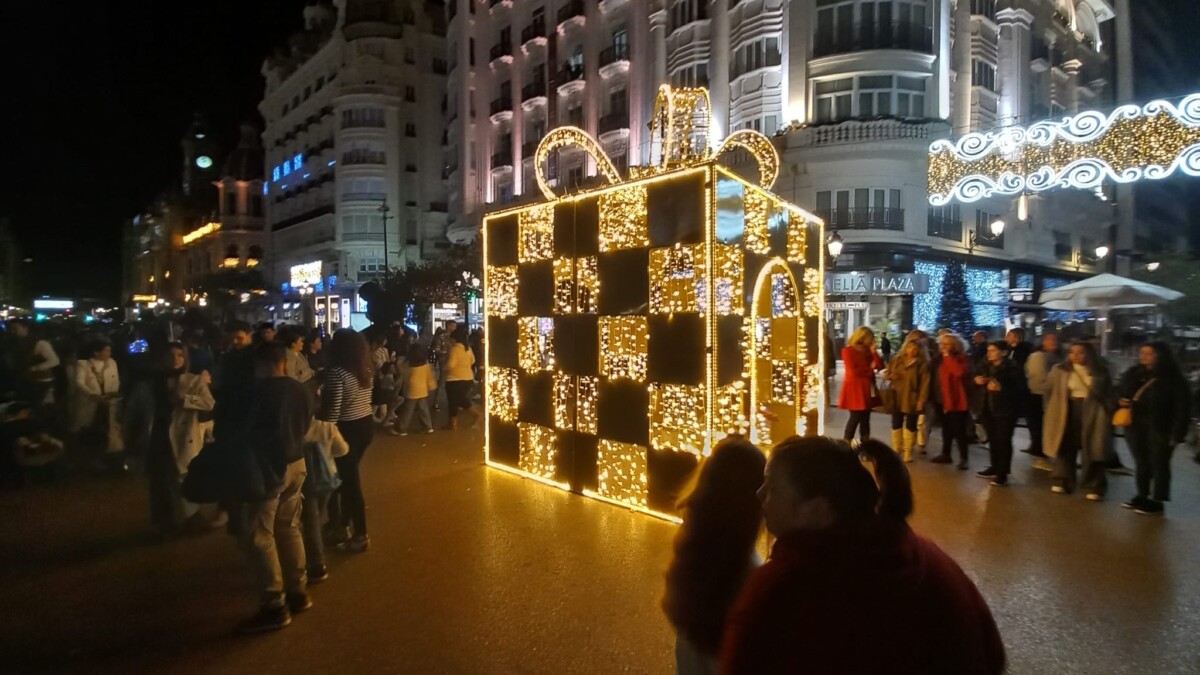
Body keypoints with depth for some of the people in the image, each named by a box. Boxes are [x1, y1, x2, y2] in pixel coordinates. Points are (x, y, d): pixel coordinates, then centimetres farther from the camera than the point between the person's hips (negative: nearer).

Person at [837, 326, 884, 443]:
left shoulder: (867, 351, 13)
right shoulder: (848, 351, -9)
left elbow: (880, 366, 5)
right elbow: (853, 372, -17)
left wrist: (873, 352, -5)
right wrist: (870, 368, -7)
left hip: (867, 389, 7)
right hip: (854, 389, -7)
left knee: (865, 419, 8)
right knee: (856, 418, -6)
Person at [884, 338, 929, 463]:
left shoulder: (922, 363, -7)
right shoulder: (897, 360, 6)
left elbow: (925, 383, -10)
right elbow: (887, 373, 14)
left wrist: (921, 400, -16)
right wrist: (889, 376, -10)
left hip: (912, 399, -4)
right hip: (897, 398, 4)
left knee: (910, 425, 5)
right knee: (896, 424, 10)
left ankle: (908, 452, 15)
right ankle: (895, 451, 23)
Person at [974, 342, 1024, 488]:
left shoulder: (1013, 367, -12)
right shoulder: (988, 367, 10)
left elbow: (1020, 389, -17)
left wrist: (1001, 389, -29)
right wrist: (979, 382, 0)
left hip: (1006, 410, -7)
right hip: (990, 409, 7)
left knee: (1003, 441, -5)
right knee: (992, 440, 12)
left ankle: (1002, 474, 1)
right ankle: (995, 468, 25)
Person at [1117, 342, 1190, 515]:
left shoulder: (1173, 378, -10)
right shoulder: (1133, 374, 7)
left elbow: (1182, 408, -12)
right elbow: (1121, 393, 21)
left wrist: (1176, 433, -17)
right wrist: (1122, 401, -2)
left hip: (1159, 429, -6)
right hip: (1136, 427, 6)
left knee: (1159, 465, 2)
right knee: (1141, 463, 15)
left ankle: (1157, 502, 10)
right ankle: (1142, 496, 26)